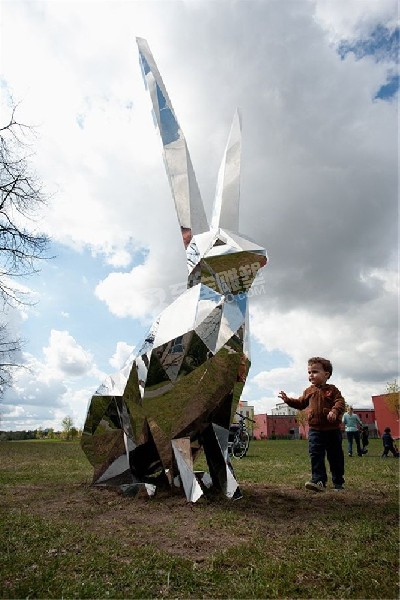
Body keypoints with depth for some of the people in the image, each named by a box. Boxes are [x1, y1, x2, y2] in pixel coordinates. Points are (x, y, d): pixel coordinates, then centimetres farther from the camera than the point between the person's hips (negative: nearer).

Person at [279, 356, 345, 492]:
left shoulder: (332, 390, -4)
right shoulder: (309, 391, 8)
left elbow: (340, 402, -15)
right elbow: (301, 403, 17)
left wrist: (335, 411, -34)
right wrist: (288, 400, 6)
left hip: (332, 429, -2)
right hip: (315, 430, 2)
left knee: (335, 456, 10)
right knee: (315, 455, -7)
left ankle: (338, 482, 26)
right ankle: (319, 480, -4)